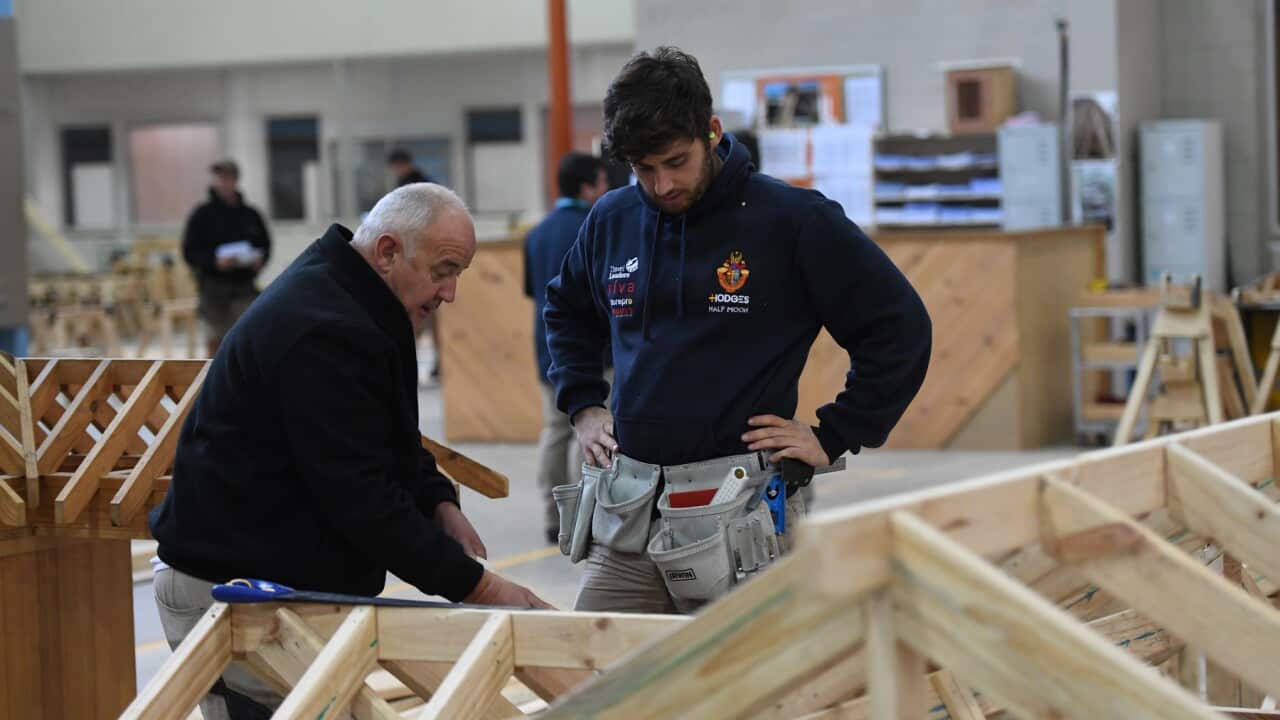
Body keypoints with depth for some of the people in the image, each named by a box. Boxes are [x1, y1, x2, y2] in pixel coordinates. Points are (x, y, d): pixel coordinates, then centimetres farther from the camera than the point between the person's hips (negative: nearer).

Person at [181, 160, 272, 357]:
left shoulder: (250, 215, 7)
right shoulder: (202, 215, -2)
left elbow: (265, 244, 16)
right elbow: (190, 252, -4)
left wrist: (260, 259, -7)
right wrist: (214, 261, -21)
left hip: (244, 284, 2)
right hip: (214, 286, -2)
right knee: (215, 341, 5)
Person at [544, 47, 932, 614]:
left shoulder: (793, 221, -5)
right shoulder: (611, 221, 10)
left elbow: (901, 328, -1)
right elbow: (565, 311, 31)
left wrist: (832, 438, -4)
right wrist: (581, 406, 17)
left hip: (736, 518, -4)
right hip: (623, 515, 4)